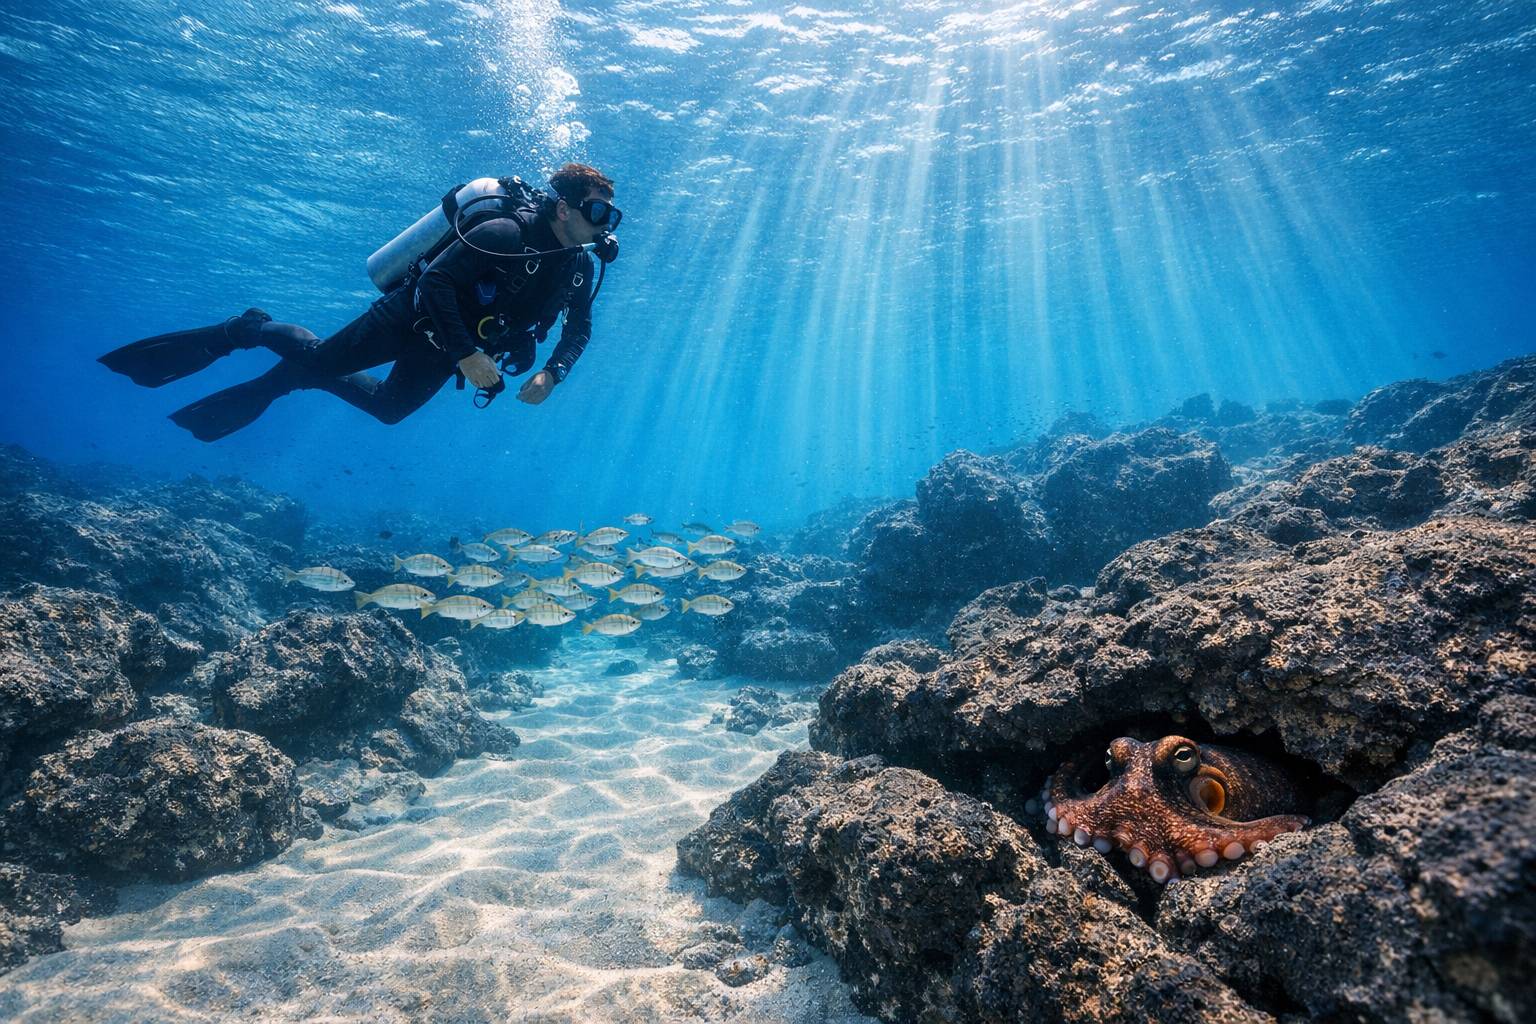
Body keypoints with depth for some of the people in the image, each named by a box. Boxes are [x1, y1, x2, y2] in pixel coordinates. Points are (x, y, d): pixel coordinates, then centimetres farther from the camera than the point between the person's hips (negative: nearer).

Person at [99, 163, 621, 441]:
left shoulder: (580, 268, -6)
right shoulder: (506, 233, -27)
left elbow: (580, 330, 7)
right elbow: (436, 280, -29)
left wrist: (550, 374, -10)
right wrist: (467, 355, -34)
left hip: (447, 350, 7)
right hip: (413, 315, -7)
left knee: (388, 407, 20)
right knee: (319, 359, -6)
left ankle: (279, 382, 39)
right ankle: (245, 330, 26)